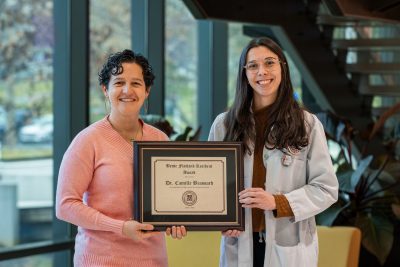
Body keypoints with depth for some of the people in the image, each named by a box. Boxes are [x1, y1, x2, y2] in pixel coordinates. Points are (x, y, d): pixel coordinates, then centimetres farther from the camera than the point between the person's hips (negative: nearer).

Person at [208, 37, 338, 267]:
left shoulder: (308, 125, -2)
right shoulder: (224, 125, 3)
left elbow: (326, 189, -4)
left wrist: (277, 202, -17)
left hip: (289, 248, -1)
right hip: (240, 245, 1)